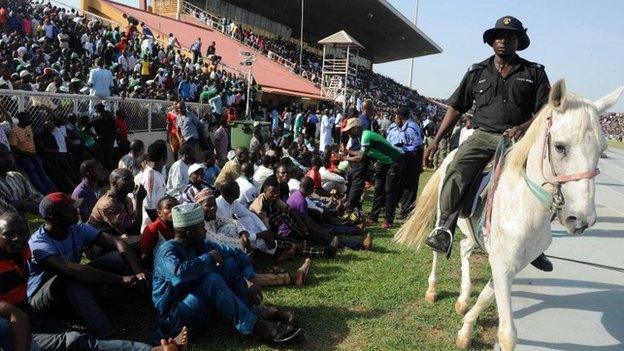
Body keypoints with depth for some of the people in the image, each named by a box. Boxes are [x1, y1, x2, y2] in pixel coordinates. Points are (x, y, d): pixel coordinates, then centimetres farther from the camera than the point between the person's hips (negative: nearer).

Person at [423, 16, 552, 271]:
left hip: (518, 139, 1)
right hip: (483, 135, 0)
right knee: (457, 168, -29)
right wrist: (436, 141, 6)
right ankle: (444, 229, -28)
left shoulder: (534, 73, 11)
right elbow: (456, 107, 13)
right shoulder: (478, 72, 15)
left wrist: (522, 128, -17)